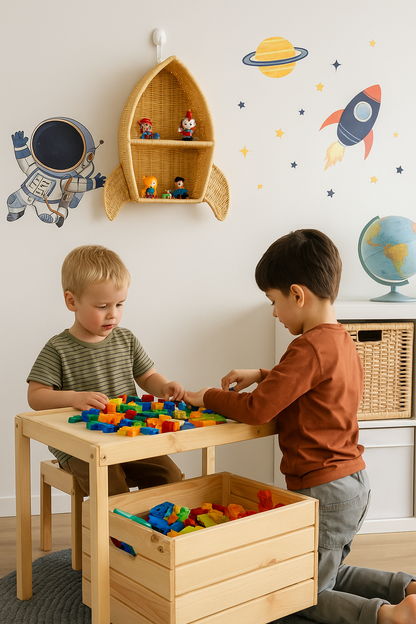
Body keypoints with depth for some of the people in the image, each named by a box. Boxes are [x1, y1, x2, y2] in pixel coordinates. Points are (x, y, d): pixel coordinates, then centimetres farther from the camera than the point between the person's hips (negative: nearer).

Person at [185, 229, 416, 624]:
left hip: (324, 491, -9)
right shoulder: (342, 341, 7)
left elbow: (257, 410, -22)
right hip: (353, 479, 10)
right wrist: (261, 376, 14)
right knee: (326, 575, 25)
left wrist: (206, 397, -7)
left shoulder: (310, 347, -23)